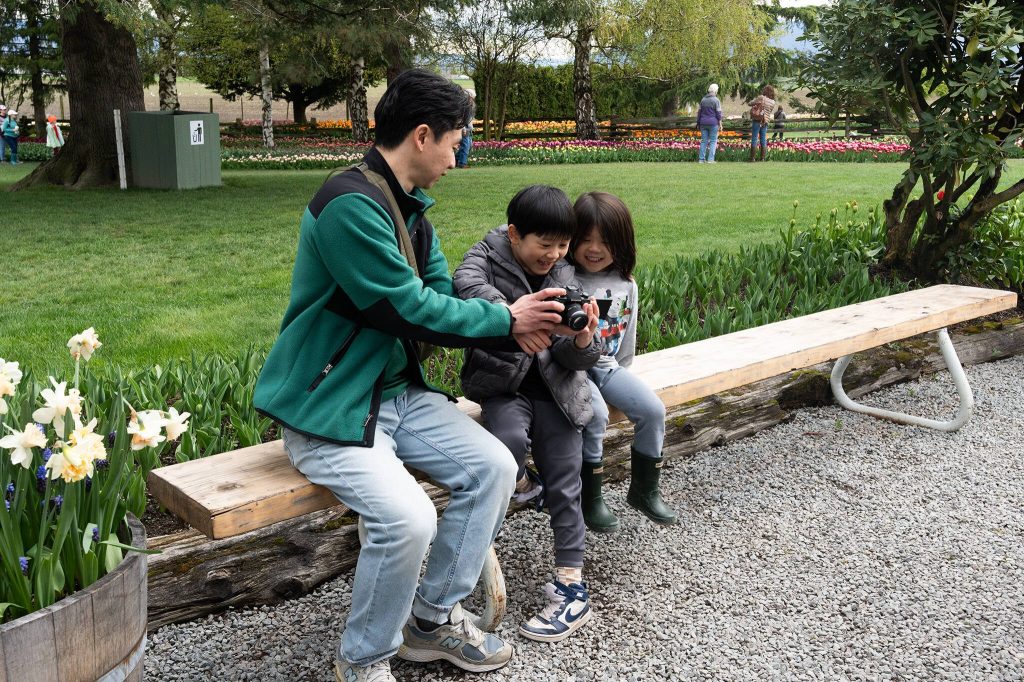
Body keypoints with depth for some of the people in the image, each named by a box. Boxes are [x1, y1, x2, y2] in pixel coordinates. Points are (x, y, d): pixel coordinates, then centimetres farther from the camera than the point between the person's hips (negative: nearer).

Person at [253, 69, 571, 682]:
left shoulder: (411, 210, 10)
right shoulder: (350, 205, -22)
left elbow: (442, 295, 9)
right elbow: (410, 309, -22)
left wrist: (516, 323, -8)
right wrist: (506, 320, -10)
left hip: (399, 392, 9)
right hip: (328, 406, -9)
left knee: (494, 467, -4)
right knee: (408, 518, -26)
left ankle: (434, 619, 13)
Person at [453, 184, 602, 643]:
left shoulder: (564, 277, 4)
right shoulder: (487, 257, -5)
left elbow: (570, 358, 0)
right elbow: (466, 284, -31)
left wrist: (583, 341, -25)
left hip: (552, 387, 2)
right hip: (500, 384, -2)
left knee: (564, 486, -4)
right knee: (511, 438, -32)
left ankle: (571, 587, 5)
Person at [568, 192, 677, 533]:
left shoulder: (625, 285, 6)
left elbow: (627, 337, 14)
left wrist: (620, 375, 11)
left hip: (609, 366, 5)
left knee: (652, 409, -11)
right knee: (596, 414, -29)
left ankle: (644, 490, 9)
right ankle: (590, 499, -10)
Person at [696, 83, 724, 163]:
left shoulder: (703, 100, 8)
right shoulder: (716, 100, -8)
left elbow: (699, 112, 11)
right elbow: (718, 113, -8)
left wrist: (698, 123, 17)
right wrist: (720, 124, -4)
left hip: (703, 123, 5)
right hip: (713, 123, -5)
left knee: (703, 141, 7)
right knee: (713, 141, 0)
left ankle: (701, 159, 3)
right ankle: (710, 159, -7)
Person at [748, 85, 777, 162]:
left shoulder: (761, 97, -6)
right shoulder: (773, 102, 6)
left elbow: (750, 104, -1)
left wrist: (755, 100, 18)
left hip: (757, 121, -4)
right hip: (765, 122, 4)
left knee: (754, 139, -3)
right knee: (763, 140, 8)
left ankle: (752, 158, -6)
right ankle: (762, 158, 7)